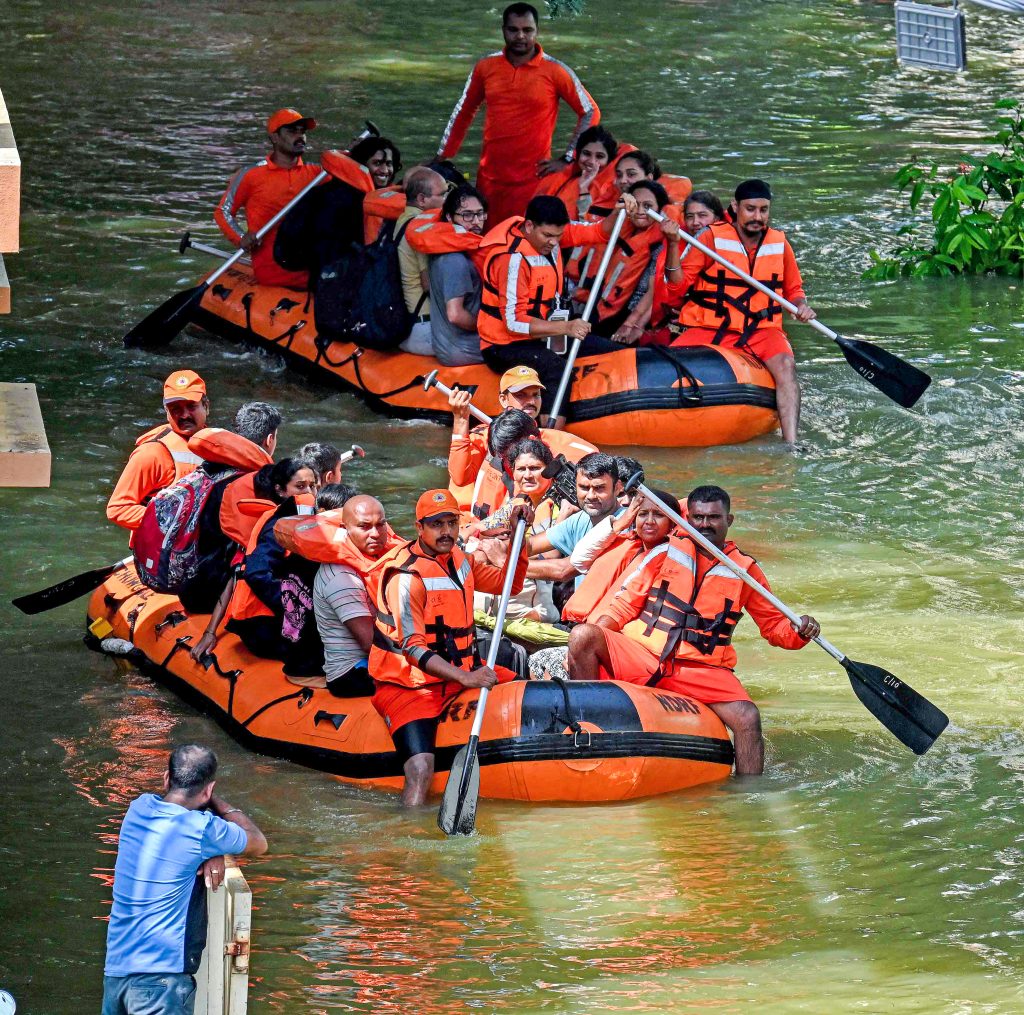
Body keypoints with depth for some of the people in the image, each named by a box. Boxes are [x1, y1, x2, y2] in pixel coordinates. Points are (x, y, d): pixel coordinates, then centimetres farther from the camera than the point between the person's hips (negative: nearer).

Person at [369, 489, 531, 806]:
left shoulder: (458, 559, 10)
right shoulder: (407, 575, -16)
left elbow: (508, 584, 18)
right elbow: (413, 648, -22)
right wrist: (464, 677, -32)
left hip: (459, 673, 9)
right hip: (410, 685, -9)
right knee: (421, 770, -28)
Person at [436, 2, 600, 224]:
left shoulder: (555, 71, -4)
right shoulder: (485, 67, 5)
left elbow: (591, 113, 2)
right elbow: (463, 113, 17)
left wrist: (567, 160, -2)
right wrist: (443, 157, 15)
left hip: (533, 179, -3)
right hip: (490, 178, 3)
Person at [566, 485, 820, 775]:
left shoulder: (746, 570, 12)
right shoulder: (666, 553, 11)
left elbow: (774, 625, 16)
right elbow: (624, 604, 11)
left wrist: (798, 633, -7)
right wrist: (597, 636, -6)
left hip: (701, 671, 0)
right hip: (642, 657, 0)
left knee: (747, 719, -26)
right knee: (583, 635, -25)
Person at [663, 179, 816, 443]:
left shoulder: (780, 244, 10)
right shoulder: (712, 238, 0)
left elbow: (794, 289, 23)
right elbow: (678, 287, -5)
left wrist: (801, 306, 0)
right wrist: (672, 245, -19)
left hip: (761, 329, 1)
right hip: (711, 329, -1)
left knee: (785, 364, -30)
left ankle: (790, 443, -37)